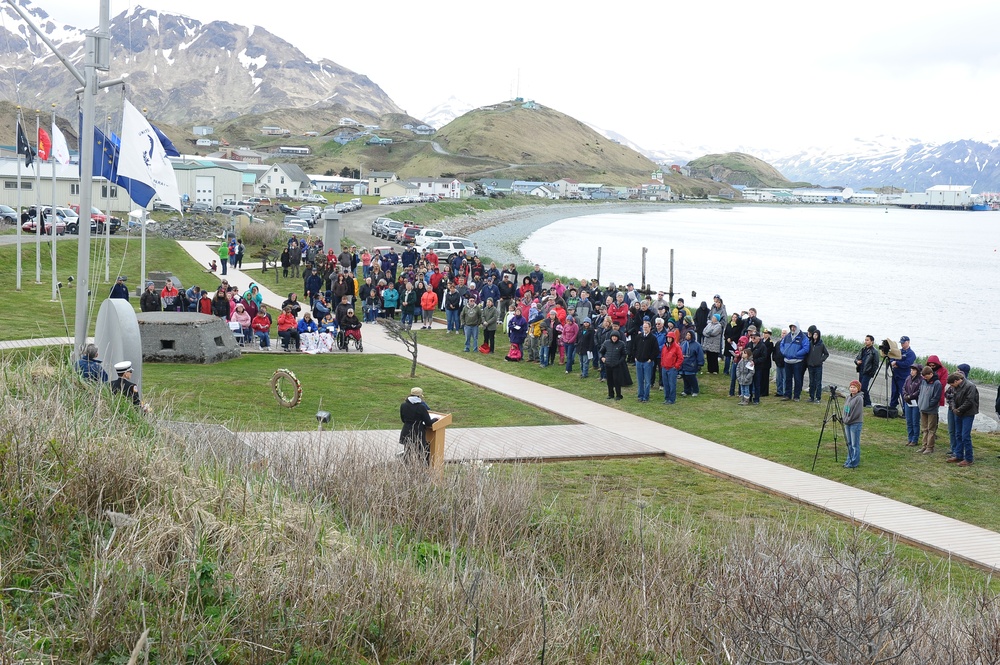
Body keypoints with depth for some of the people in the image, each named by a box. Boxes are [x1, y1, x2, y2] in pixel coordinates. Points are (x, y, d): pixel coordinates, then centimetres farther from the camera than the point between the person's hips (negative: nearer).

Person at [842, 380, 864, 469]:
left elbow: (856, 412, -17)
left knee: (855, 444, -3)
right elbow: (845, 409, 15)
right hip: (847, 423, 8)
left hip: (856, 423, -8)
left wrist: (848, 420, -12)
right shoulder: (848, 397, 12)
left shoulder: (859, 398, -13)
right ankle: (849, 460, 22)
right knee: (849, 443, 14)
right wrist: (844, 420, 2)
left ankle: (854, 462, 1)